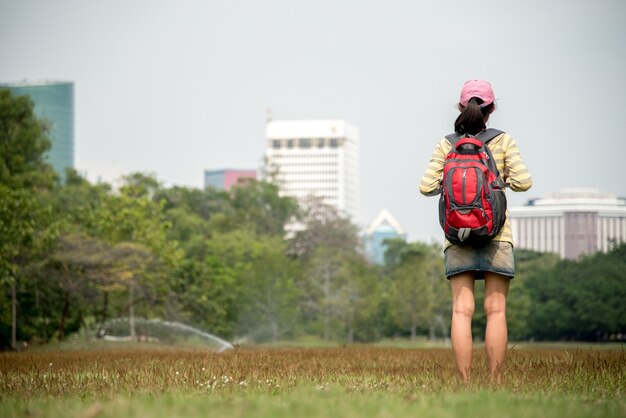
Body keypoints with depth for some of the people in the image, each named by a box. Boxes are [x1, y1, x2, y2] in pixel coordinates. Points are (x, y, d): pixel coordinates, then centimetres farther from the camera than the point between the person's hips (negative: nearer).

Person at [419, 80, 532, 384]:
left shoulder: (446, 145, 4)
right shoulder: (504, 142, 1)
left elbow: (426, 187, -1)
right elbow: (523, 182, -7)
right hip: (496, 234, -1)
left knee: (461, 310, -1)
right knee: (496, 310, 0)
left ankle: (465, 384, -5)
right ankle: (496, 384, -2)